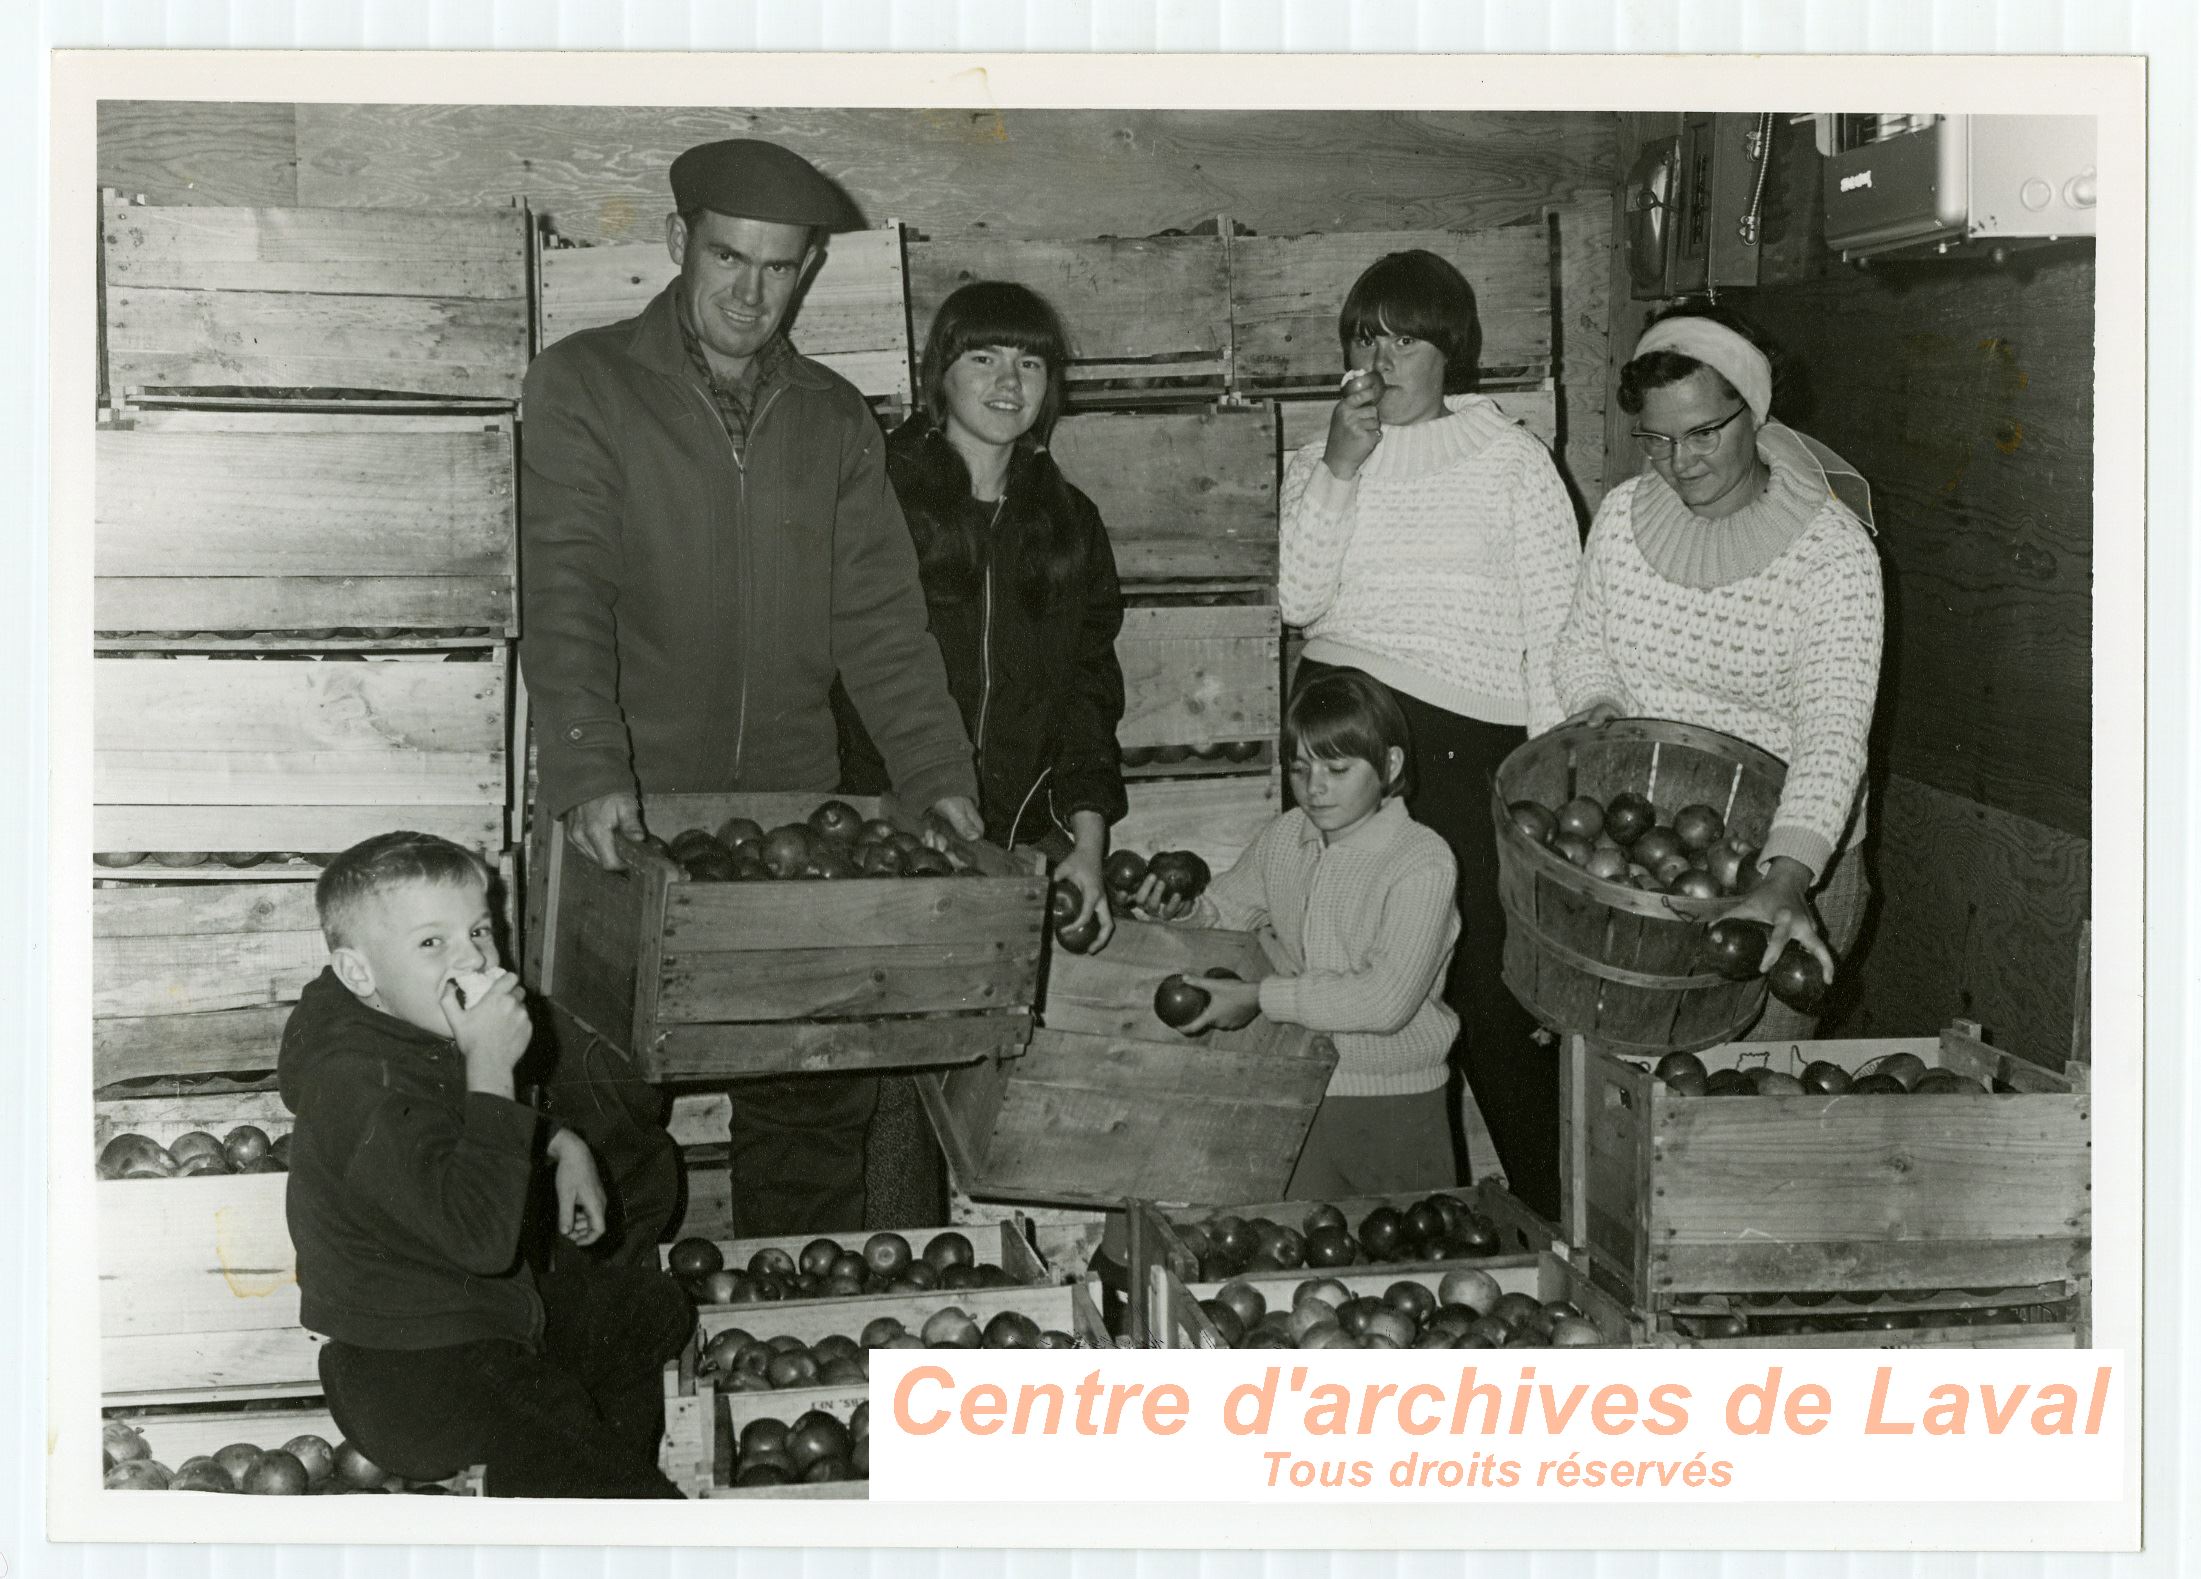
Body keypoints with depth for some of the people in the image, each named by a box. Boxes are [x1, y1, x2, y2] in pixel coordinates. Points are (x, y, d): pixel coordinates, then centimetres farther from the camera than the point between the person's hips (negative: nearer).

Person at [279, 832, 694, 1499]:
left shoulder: (428, 1032, 1)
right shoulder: (358, 1088, -30)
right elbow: (480, 1234, -40)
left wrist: (560, 1145, 11)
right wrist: (490, 1065, -37)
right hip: (413, 1379, -10)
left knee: (654, 1310, 27)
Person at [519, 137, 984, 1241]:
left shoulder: (834, 420, 12)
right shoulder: (583, 385, -1)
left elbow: (880, 617, 8)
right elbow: (563, 597, -12)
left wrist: (935, 776, -6)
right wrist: (588, 775, -26)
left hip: (797, 821, 4)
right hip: (629, 819, -3)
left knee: (821, 1104, 6)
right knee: (607, 1099, 1)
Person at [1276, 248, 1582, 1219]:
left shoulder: (1509, 461, 4)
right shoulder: (1318, 464, 14)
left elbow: (1554, 629, 0)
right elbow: (1299, 601, -1)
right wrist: (1340, 466, -8)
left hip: (1468, 737, -3)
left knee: (1490, 989, -9)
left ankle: (1546, 1208, 1)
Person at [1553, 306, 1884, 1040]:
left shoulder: (1832, 551, -18)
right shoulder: (1622, 515, -1)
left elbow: (1833, 733, -26)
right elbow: (1583, 645, 15)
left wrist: (1784, 882, -40)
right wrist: (1601, 708, -9)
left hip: (1793, 860, -4)